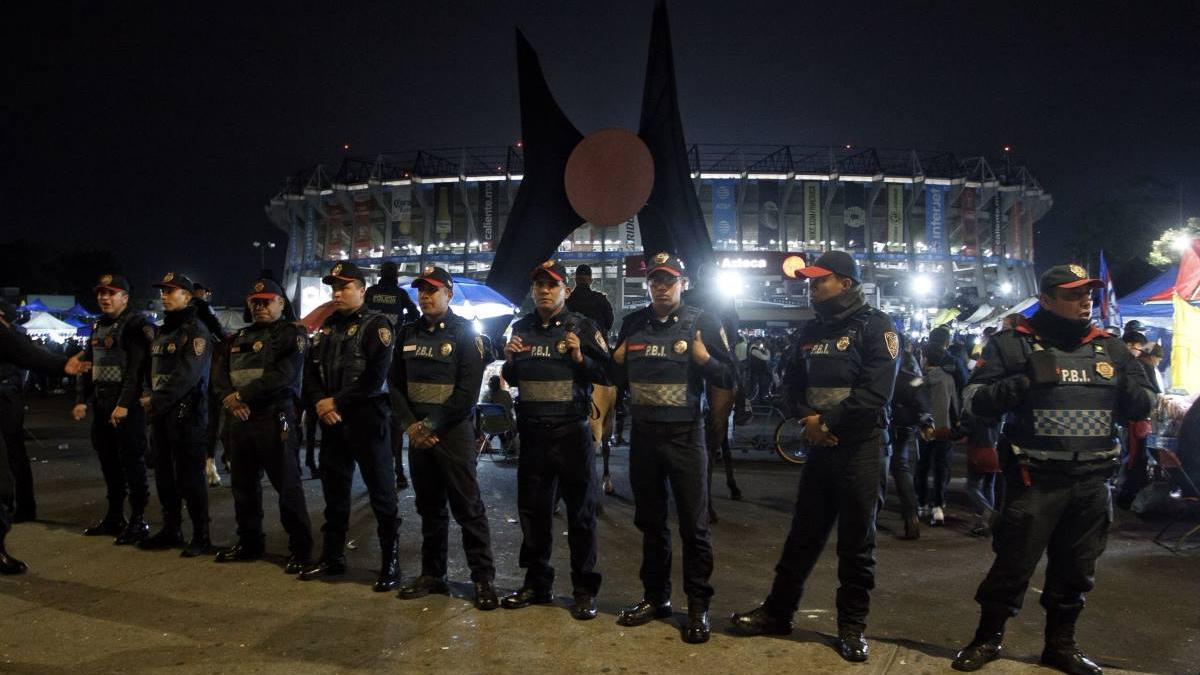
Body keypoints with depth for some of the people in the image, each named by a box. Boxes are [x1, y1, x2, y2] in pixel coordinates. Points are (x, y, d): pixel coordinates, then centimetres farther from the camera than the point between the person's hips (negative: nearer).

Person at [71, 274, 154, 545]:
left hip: (127, 404, -8)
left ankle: (138, 520, 2)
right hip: (101, 403, 8)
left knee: (132, 461, -5)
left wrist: (124, 404, -23)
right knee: (108, 461, 14)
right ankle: (114, 517, 24)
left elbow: (137, 368, -18)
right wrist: (81, 399, 10)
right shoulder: (98, 326, 17)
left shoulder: (136, 324, -10)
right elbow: (86, 364, 19)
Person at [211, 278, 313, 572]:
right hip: (240, 418, 8)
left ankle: (301, 550, 2)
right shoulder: (239, 338, 20)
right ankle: (249, 543, 29)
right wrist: (230, 399, -9)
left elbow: (282, 376, -16)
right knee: (243, 483, 15)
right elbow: (220, 375, 12)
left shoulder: (292, 334, -3)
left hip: (275, 418, -7)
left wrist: (241, 395, -14)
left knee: (287, 485, -5)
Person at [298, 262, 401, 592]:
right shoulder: (327, 327, 16)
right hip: (331, 421, 7)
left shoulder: (376, 326, -6)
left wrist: (337, 402, -13)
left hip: (367, 420, -7)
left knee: (381, 493, -2)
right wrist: (319, 403, -6)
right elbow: (311, 370, 12)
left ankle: (390, 563, 6)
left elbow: (375, 378, -16)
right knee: (334, 491, 15)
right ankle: (332, 557, 28)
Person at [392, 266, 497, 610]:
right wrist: (411, 424, -3)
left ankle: (484, 578, 2)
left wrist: (433, 425, -13)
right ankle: (432, 575, 22)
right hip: (418, 432, 6)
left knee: (468, 507, -4)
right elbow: (397, 382, 11)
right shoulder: (409, 333, 12)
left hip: (453, 431, -5)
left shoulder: (464, 333, -5)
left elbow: (468, 390, -12)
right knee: (429, 506, 13)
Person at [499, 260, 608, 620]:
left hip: (571, 430, -5)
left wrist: (580, 358, -22)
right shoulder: (522, 328, 10)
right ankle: (537, 584, 27)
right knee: (532, 510, 13)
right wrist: (509, 360, -3)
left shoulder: (582, 327, -4)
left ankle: (584, 591, 13)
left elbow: (606, 374, -6)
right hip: (531, 429, 5)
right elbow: (511, 379, 18)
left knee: (580, 512, 3)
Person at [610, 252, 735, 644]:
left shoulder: (702, 322, -5)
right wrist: (617, 360, -3)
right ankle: (655, 597, 29)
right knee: (650, 521, 15)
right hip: (642, 433, 5)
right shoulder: (633, 322, 7)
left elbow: (727, 376, -5)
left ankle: (698, 607, 12)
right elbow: (617, 373, 18)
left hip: (684, 435, -4)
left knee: (693, 526, 1)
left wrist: (704, 359, -23)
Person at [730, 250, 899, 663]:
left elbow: (875, 392, -18)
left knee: (856, 543, 5)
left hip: (860, 448, -6)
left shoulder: (875, 326, -8)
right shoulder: (812, 330, 13)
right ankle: (777, 612, 22)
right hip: (820, 446, 6)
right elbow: (793, 382, 13)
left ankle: (852, 627, 17)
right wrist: (807, 418, -7)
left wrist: (827, 422, -15)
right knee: (803, 535, 12)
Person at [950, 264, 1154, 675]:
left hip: (1093, 482, 5)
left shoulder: (1111, 348, 11)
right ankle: (988, 638, 21)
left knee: (1075, 570, 16)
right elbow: (977, 400, -8)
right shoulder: (1014, 343, -4)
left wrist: (1129, 389, -8)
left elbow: (1143, 404, 14)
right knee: (1013, 564, 3)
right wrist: (1023, 382, -22)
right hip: (1035, 480, -5)